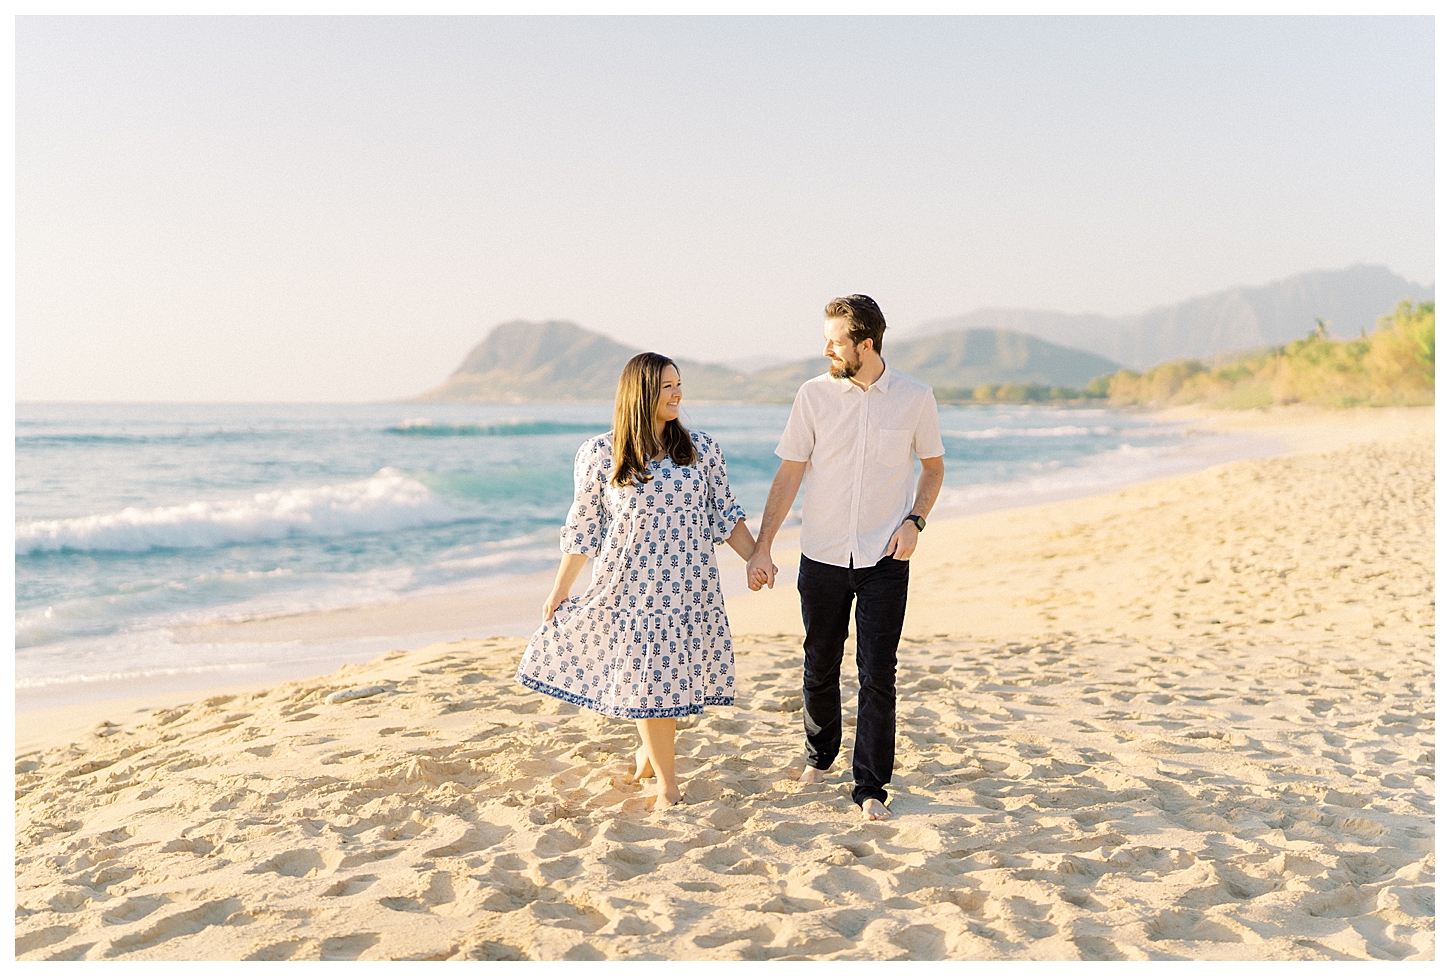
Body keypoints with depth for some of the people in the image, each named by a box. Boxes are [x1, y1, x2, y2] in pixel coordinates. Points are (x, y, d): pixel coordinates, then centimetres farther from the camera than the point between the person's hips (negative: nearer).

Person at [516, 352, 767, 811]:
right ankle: (667, 785, 19)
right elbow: (583, 526, 3)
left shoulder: (700, 449, 4)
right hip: (631, 585, -2)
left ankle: (649, 750, 36)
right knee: (647, 680, 2)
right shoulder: (600, 454, -3)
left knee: (674, 676, 6)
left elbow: (724, 514, 9)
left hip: (690, 586, 2)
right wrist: (560, 589, 5)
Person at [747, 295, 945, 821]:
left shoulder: (915, 397, -3)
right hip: (822, 557, 1)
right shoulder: (814, 394, -3)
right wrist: (761, 548, -5)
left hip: (885, 560, -1)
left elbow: (933, 466, 10)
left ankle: (871, 788, 10)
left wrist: (914, 521, -7)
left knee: (878, 675, -3)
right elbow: (790, 473, -1)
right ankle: (819, 756, 36)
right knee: (820, 667, 12)